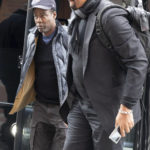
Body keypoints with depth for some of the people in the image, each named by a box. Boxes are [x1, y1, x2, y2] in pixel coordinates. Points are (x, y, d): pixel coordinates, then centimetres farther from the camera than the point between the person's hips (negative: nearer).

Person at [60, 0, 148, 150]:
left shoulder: (110, 16, -18)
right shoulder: (77, 18, 9)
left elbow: (138, 62, -23)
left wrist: (126, 109, -24)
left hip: (109, 108, -8)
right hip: (82, 104, 8)